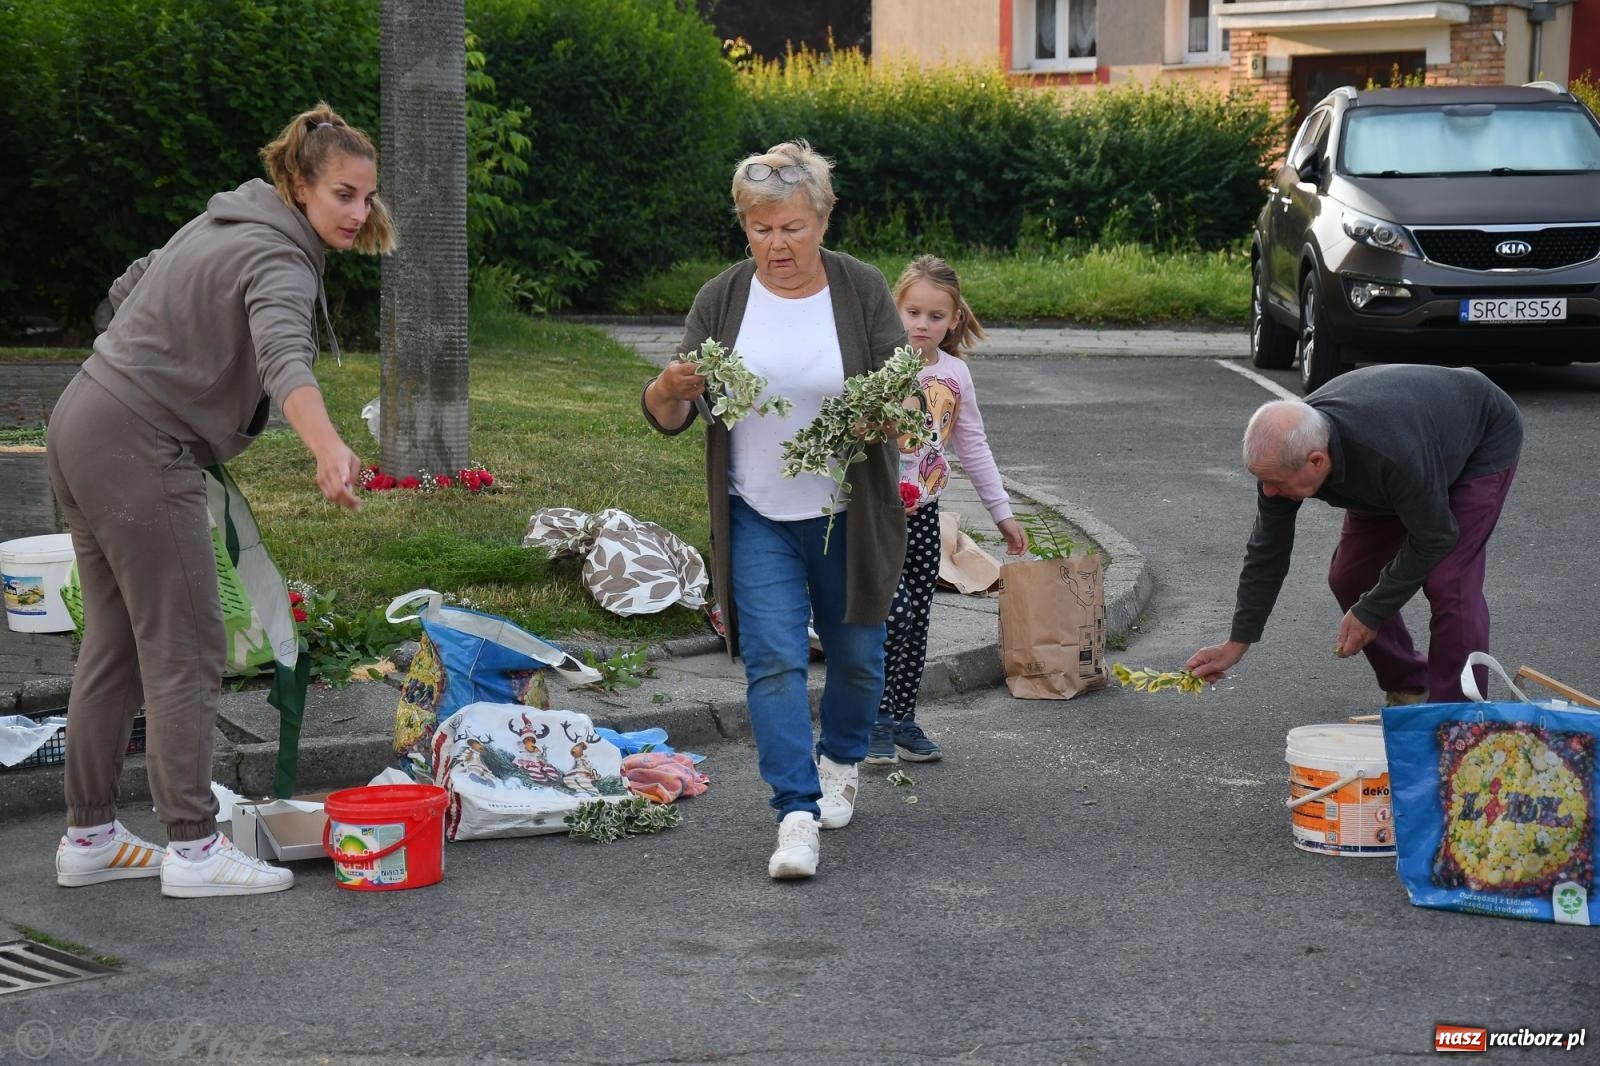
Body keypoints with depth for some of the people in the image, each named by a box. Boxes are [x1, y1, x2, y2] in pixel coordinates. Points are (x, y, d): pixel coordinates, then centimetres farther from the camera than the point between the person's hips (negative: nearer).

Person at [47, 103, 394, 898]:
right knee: (185, 653, -5)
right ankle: (192, 847, -1)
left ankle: (90, 839, 20)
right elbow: (284, 359, -40)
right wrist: (328, 448, -56)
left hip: (83, 423, 10)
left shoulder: (222, 224, 12)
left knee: (115, 645, 14)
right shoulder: (279, 261, -18)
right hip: (140, 451, -10)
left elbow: (127, 290, 25)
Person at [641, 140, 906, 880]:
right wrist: (670, 390, -25)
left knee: (855, 654, 13)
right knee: (774, 661, -9)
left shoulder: (862, 291, -5)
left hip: (849, 517, 0)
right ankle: (797, 814, -9)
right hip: (757, 520, 0)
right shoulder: (721, 300, -2)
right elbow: (669, 416, -2)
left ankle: (839, 762, 40)